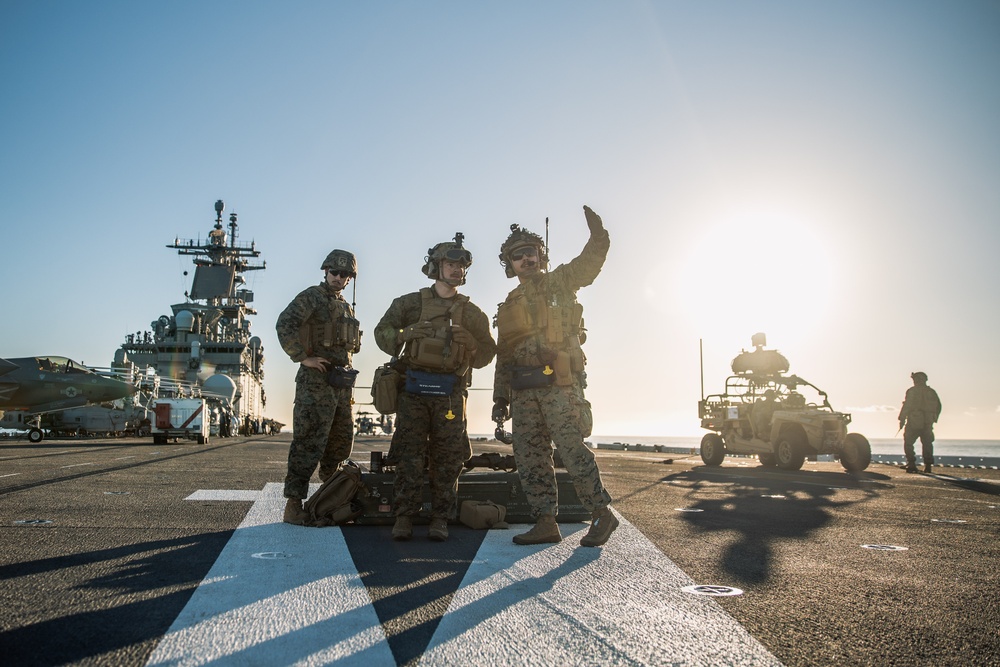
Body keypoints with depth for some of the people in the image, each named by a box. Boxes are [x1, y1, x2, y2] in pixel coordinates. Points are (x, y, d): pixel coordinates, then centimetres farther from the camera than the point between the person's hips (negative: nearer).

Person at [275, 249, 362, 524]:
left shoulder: (346, 306, 19)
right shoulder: (311, 297, -6)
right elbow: (284, 324, -20)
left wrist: (346, 371, 14)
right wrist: (303, 358, -20)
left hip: (341, 382, 8)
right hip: (316, 380, -8)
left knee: (341, 442, 14)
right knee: (309, 443, -9)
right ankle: (293, 504, -3)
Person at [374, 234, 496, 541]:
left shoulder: (472, 313, 11)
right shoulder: (410, 303, 8)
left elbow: (488, 353, 11)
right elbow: (382, 331, 7)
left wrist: (472, 344, -8)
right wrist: (402, 335, -12)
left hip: (451, 394, 1)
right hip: (414, 391, -1)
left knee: (447, 459, 1)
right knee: (409, 455, -3)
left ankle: (440, 520, 9)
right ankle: (403, 518, 3)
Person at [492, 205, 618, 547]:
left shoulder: (559, 283, 8)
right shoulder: (509, 307, 20)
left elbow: (590, 262, -6)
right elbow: (503, 357, 20)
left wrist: (597, 235, -22)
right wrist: (501, 398, 16)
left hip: (560, 384, -6)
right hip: (524, 391, 6)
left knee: (571, 448, -11)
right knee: (529, 456, 4)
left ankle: (602, 513, 2)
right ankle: (546, 522, 11)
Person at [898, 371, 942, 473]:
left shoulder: (911, 391, -3)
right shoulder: (931, 392, 13)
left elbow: (906, 406, -9)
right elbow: (938, 406, 14)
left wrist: (901, 420, -5)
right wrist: (933, 419, 19)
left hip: (913, 422, -5)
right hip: (927, 424, 5)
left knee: (908, 443, 3)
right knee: (927, 444, 13)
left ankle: (911, 464, -7)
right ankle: (928, 465, 9)